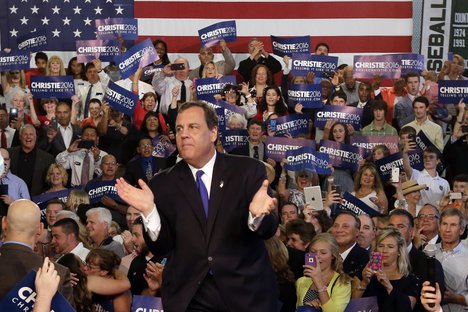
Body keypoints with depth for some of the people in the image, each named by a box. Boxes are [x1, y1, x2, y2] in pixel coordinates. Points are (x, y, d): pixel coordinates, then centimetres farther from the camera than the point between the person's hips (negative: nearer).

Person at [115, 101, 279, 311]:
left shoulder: (248, 170, -3)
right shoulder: (163, 184, 1)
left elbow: (268, 230, -8)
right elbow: (161, 247, -3)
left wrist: (257, 213, -30)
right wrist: (149, 210, -20)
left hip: (246, 292, 0)